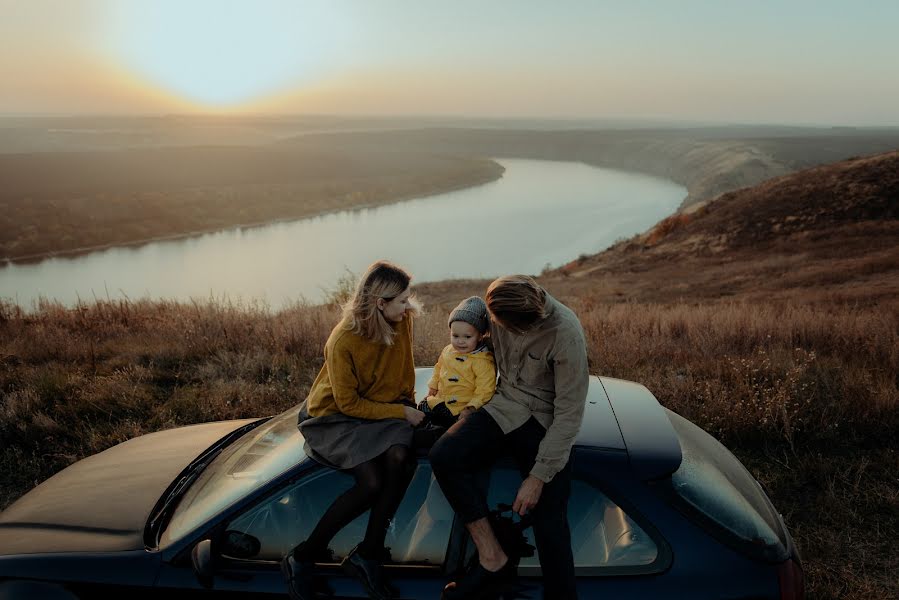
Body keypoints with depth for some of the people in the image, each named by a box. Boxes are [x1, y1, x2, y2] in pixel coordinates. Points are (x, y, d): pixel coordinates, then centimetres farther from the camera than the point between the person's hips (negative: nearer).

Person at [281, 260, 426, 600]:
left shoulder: (403, 320, -9)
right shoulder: (343, 341, -25)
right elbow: (349, 404, -17)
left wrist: (408, 407, 4)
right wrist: (400, 413, -15)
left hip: (383, 410, 5)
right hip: (336, 418, -5)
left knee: (400, 458, -28)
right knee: (372, 481, -26)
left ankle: (367, 555, -16)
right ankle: (302, 559, -8)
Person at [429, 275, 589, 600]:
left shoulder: (566, 333, -23)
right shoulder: (499, 306, -8)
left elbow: (570, 413, -19)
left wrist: (539, 476, -20)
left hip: (545, 421, -4)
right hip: (503, 408, 5)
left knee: (549, 523, -18)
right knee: (444, 456, -22)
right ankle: (493, 560, -14)